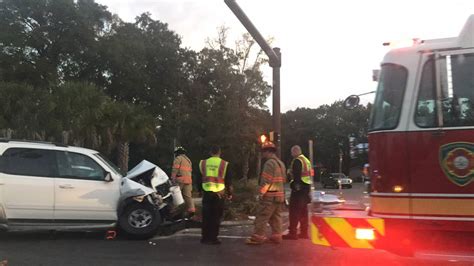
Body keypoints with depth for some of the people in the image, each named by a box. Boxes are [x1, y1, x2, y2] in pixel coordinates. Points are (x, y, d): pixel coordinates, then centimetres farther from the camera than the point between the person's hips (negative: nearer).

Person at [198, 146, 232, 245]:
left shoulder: (203, 163, 4)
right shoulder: (224, 164, -3)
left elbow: (199, 179, 11)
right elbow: (228, 181, 1)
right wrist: (229, 193, 12)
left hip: (207, 193, 3)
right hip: (219, 194, -2)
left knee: (206, 216, 11)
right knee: (216, 217, 4)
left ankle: (205, 237, 16)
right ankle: (213, 238, 5)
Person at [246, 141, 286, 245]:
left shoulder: (269, 163, -14)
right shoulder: (281, 163, 16)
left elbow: (266, 181, -19)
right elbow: (283, 179, 18)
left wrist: (261, 193, -14)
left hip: (270, 195, -9)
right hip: (280, 195, 9)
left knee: (262, 217, -4)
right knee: (276, 217, 13)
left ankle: (257, 237, -2)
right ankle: (276, 236, 14)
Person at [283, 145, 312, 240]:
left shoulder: (297, 161, -12)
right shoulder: (306, 160, 19)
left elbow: (296, 175, -22)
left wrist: (296, 185, -18)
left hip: (298, 188, -10)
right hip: (306, 187, 10)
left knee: (294, 211, -7)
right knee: (303, 211, 14)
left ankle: (292, 233, -7)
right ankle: (304, 232, 19)